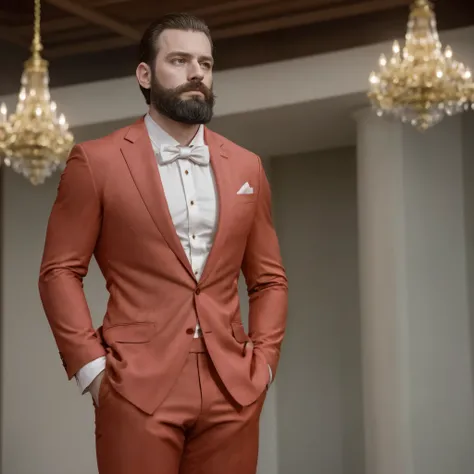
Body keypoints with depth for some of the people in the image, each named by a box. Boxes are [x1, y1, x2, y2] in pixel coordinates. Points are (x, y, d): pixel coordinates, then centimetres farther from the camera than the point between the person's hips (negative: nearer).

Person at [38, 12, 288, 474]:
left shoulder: (245, 167, 12)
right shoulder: (96, 160, 1)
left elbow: (269, 278, 16)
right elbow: (60, 271, 0)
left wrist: (263, 362, 4)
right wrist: (90, 366, -8)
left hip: (233, 389, 4)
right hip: (136, 386, -3)